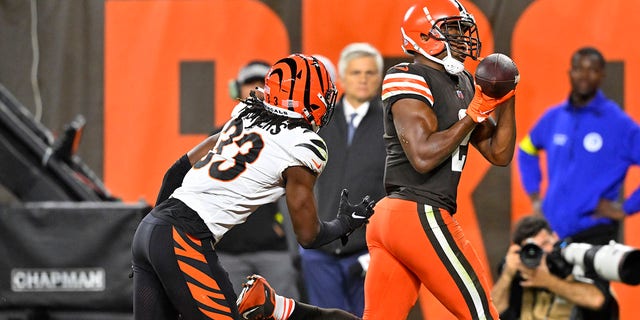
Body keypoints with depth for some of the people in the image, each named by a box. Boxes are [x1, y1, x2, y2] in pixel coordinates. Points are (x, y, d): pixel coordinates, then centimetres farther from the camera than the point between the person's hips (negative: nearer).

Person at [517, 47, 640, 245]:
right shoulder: (553, 118, 12)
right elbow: (526, 151, 30)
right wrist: (534, 197, 18)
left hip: (595, 236, -5)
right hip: (551, 233, 5)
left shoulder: (619, 123, -5)